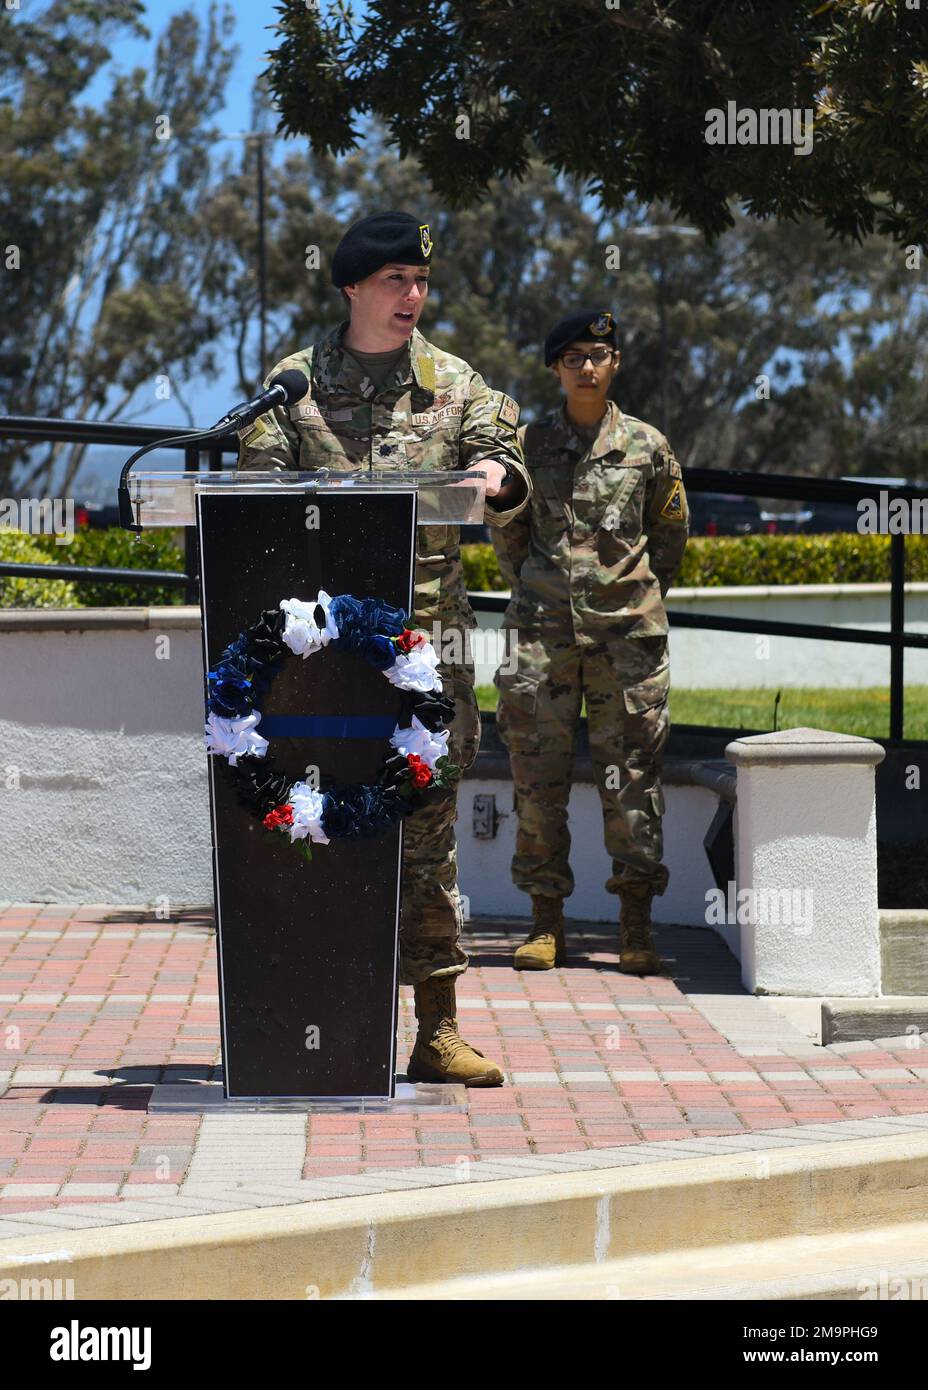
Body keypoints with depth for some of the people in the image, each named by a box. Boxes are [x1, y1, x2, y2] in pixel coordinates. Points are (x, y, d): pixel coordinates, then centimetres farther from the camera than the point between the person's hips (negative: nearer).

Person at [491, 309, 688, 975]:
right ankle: (547, 924, 8)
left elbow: (672, 533, 16)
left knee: (632, 777, -1)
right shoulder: (529, 444, 5)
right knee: (539, 775, 0)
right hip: (544, 633, 1)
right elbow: (507, 531, 16)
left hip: (627, 635, -1)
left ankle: (638, 929, 3)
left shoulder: (647, 445, 5)